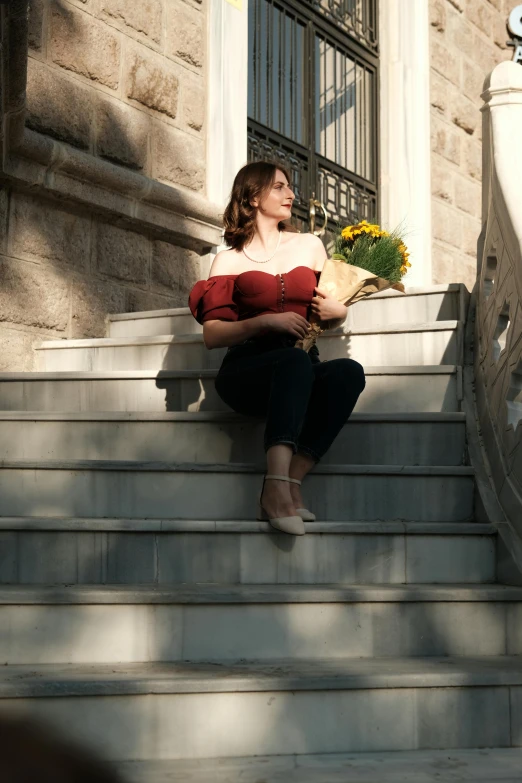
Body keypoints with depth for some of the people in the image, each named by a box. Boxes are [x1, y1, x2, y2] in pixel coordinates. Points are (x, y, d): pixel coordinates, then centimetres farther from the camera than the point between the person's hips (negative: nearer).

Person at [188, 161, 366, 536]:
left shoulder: (309, 246, 19)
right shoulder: (229, 260, 8)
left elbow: (330, 310, 28)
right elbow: (212, 335, 1)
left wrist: (338, 312, 2)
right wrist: (268, 322, -13)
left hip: (303, 373, 4)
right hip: (246, 370, -3)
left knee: (349, 371, -31)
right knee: (295, 360, -38)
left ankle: (288, 483, -37)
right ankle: (279, 489, -51)